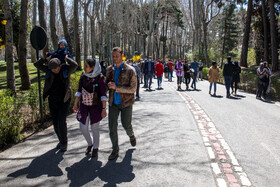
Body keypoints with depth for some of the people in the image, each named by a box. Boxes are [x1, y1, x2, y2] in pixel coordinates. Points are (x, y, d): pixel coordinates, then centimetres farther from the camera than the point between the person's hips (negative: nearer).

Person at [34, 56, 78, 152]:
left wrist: (66, 58, -12)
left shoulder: (66, 69, -9)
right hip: (52, 101, 4)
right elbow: (36, 64, -3)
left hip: (64, 101, -4)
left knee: (61, 121, -10)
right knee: (55, 122, 10)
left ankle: (64, 142, 9)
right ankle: (61, 140, 28)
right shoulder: (48, 69, 0)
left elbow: (75, 65, -27)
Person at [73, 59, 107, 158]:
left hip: (96, 106, -4)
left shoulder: (100, 77, -14)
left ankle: (95, 148, 27)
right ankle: (90, 144, 32)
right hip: (84, 105, 4)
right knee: (83, 128, 3)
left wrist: (104, 109, -12)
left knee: (95, 128, 6)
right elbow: (79, 91, 8)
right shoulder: (83, 76, -1)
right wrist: (75, 104, 7)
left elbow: (103, 94, -11)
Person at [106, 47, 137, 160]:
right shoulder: (109, 69, 2)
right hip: (113, 103, 3)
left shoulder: (130, 70, -12)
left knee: (126, 124, 8)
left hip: (126, 103, -3)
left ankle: (131, 135, 44)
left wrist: (116, 87, -25)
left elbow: (133, 89, -15)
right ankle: (115, 150, 16)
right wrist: (108, 85, -9)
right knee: (112, 126, 1)